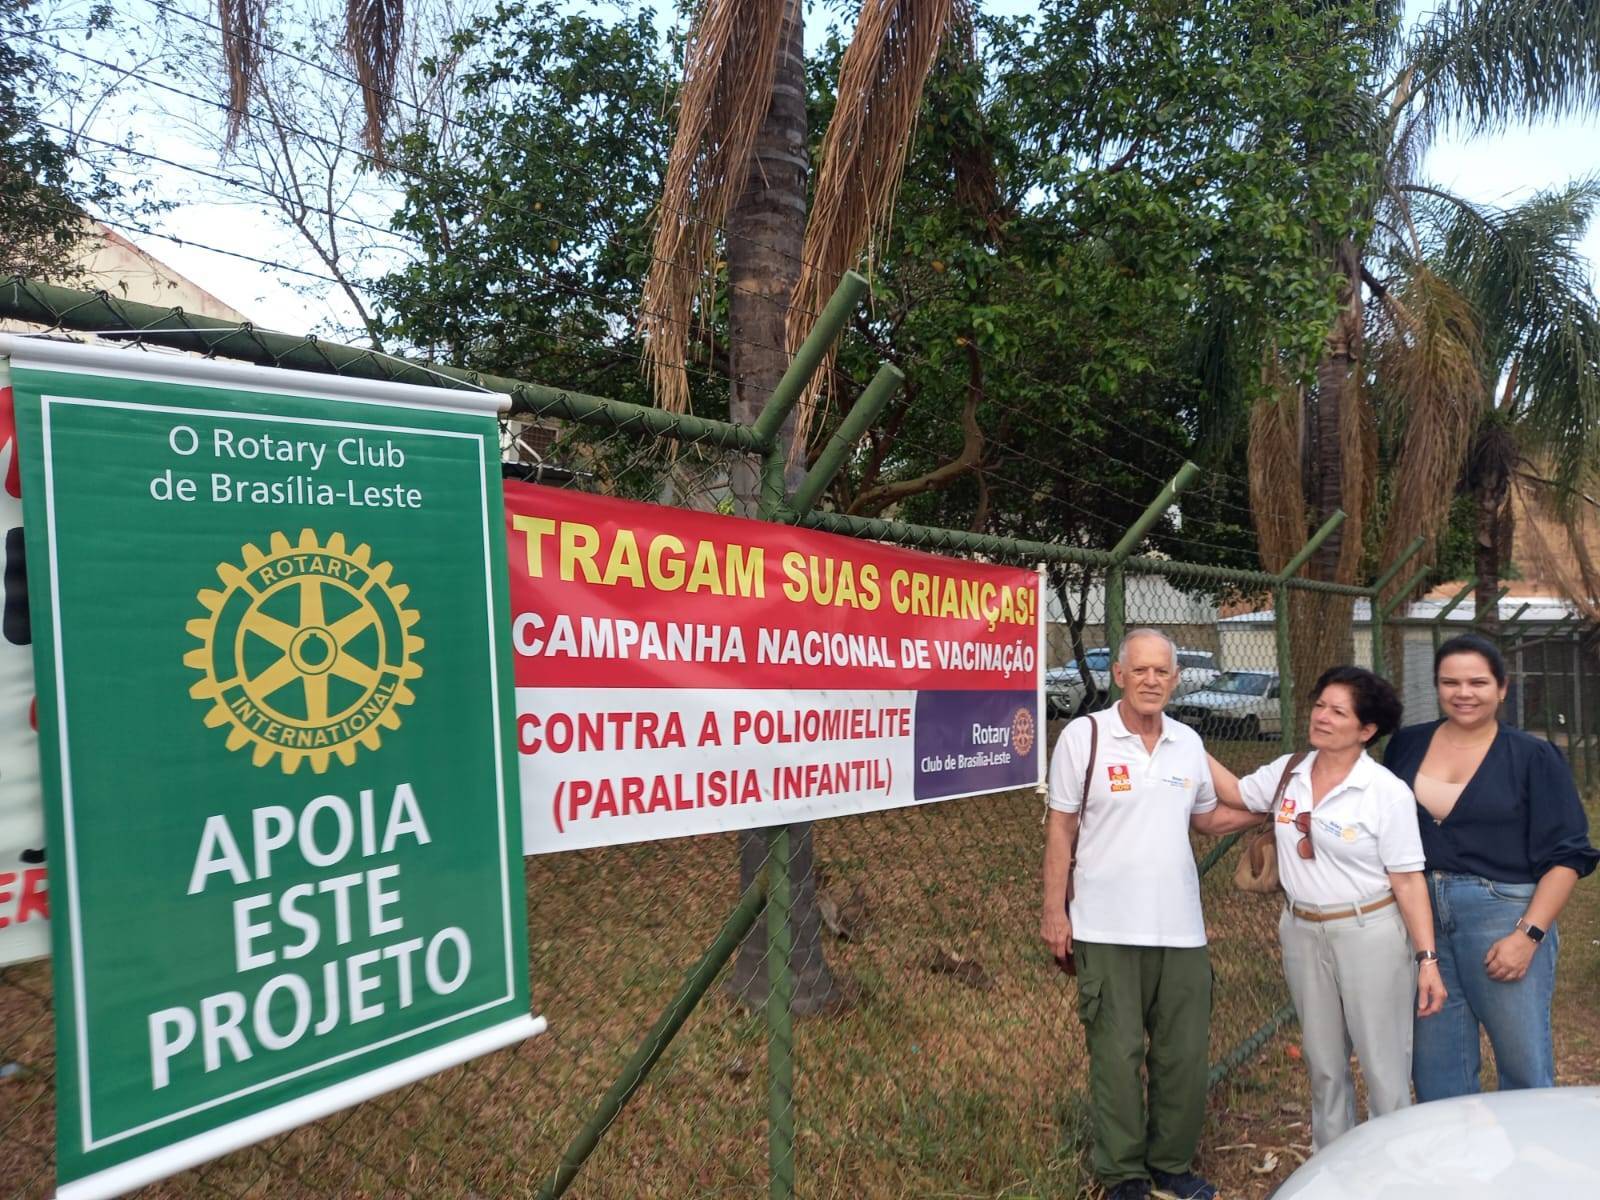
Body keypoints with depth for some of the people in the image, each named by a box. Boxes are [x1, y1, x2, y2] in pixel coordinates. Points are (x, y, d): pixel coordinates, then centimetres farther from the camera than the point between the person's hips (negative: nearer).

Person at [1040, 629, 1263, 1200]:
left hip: (1181, 928, 4)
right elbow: (1060, 827, -4)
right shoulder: (1084, 736, -7)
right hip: (1107, 931, -4)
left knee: (1185, 1054, 12)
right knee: (1117, 1055, 5)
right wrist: (1054, 911, -7)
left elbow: (1206, 817, 19)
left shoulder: (1189, 742, 7)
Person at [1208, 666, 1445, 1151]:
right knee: (1323, 1062, 18)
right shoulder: (1288, 772, 0)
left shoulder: (1387, 792, -14)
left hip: (1371, 934, -5)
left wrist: (1428, 958, -15)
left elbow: (1409, 880, -12)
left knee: (1384, 1066, 5)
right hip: (1302, 932, 5)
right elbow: (1235, 792, 15)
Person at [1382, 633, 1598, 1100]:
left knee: (1524, 1064, 6)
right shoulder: (1406, 745, 6)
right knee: (1435, 1067, 11)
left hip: (1503, 914, -3)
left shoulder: (1534, 757, -3)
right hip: (1419, 916, 3)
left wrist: (1528, 934, -13)